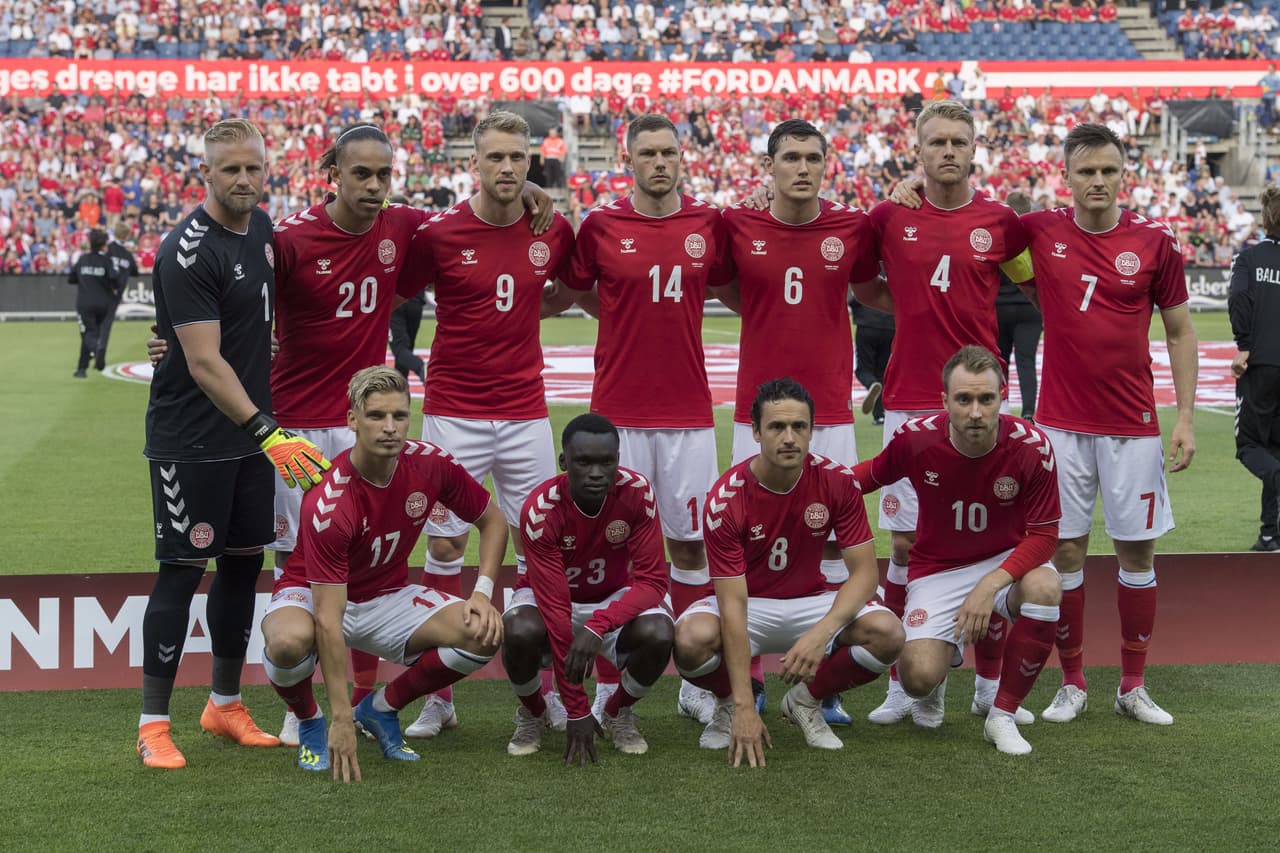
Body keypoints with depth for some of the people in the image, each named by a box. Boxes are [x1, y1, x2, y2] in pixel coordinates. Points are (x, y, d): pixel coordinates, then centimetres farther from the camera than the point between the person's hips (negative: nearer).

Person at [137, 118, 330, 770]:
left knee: (244, 562, 12)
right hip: (191, 440, -8)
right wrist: (266, 432, -30)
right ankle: (153, 724, 5)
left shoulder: (261, 227, 7)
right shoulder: (188, 251, -19)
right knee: (183, 570, -4)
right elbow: (204, 362, -24)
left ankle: (225, 706, 25)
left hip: (253, 432, 8)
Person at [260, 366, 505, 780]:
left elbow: (492, 520, 3)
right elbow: (328, 619, -33)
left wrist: (482, 593, -14)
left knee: (483, 634, -19)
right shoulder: (329, 502, -31)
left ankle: (381, 707, 5)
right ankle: (309, 720, -4)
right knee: (290, 641, -40)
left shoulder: (431, 464, -16)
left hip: (388, 595, 5)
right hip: (311, 594, -5)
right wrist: (341, 719, -36)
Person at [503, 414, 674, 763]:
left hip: (616, 599, 2)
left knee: (658, 636, -30)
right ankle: (532, 714, -1)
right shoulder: (540, 509, -28)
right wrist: (577, 713, -30)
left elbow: (652, 581, -23)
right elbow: (555, 606, -29)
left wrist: (597, 625, -42)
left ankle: (617, 713, 3)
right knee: (520, 633, -35)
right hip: (550, 597, -1)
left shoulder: (637, 492, -23)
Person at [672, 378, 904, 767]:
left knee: (887, 633, -26)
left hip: (810, 604, 2)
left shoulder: (838, 482, -15)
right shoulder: (725, 499, -22)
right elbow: (733, 605, -25)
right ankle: (729, 705, 2)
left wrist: (821, 633, -33)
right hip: (749, 607, -2)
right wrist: (744, 707, -31)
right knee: (692, 639, -36)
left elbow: (864, 571, -13)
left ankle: (805, 700, 4)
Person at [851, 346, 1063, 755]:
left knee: (1044, 586, -36)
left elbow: (1043, 534, -16)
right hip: (937, 568, 0)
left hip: (1008, 562, 0)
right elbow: (873, 473, 5)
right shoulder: (917, 437, -18)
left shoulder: (1032, 447, -21)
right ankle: (940, 661, 22)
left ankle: (1002, 716, -15)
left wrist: (990, 584, -29)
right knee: (918, 679, -22)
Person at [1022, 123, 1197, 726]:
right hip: (1061, 422, 0)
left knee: (1137, 550, 4)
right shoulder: (1038, 231, -1)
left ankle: (1133, 687, 15)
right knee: (1065, 549, 2)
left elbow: (1180, 331, 4)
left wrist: (1186, 416, -2)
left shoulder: (1155, 242, -2)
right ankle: (1072, 684, 13)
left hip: (1132, 425, 0)